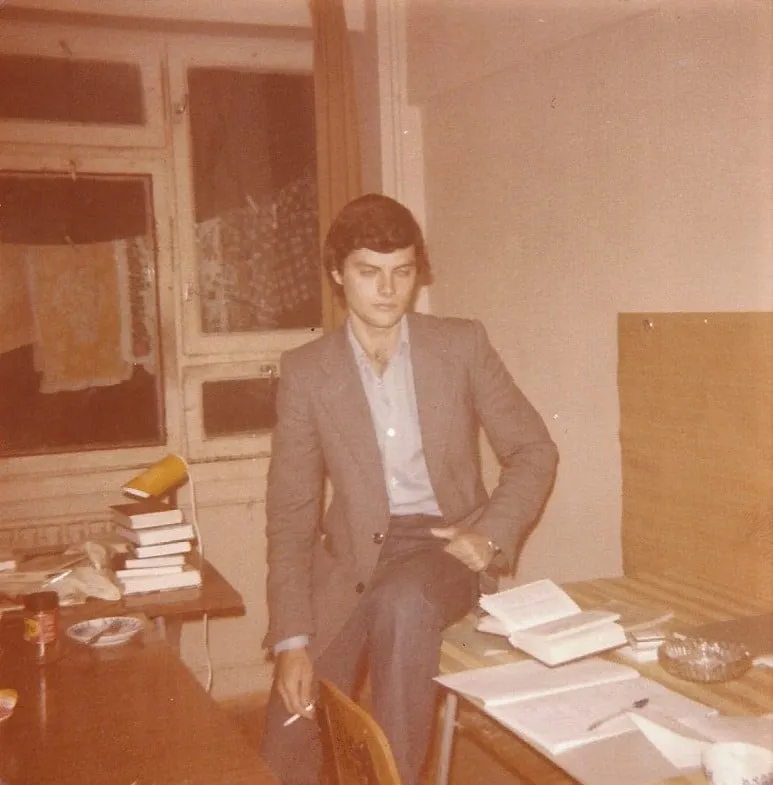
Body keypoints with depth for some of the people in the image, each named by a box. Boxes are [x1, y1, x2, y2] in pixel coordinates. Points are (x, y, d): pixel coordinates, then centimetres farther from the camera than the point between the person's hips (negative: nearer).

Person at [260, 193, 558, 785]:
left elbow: (534, 451, 5)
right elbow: (290, 514, -2)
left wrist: (492, 533, -12)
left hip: (442, 545, -1)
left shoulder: (462, 345, 0)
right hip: (352, 557, 1)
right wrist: (292, 638, -10)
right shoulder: (306, 371, -1)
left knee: (402, 601, -37)